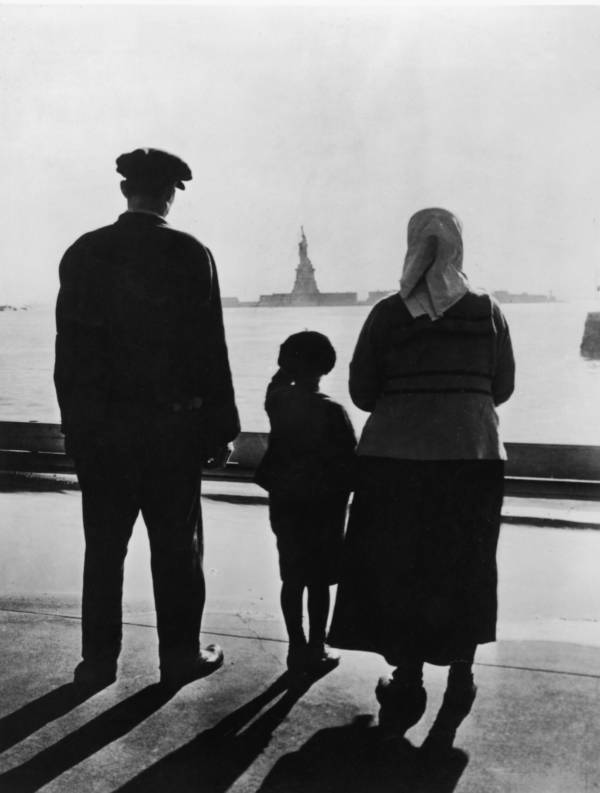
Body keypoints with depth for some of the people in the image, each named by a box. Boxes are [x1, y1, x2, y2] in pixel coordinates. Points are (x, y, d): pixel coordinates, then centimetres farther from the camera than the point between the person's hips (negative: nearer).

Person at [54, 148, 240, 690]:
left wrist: (75, 420, 9)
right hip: (171, 422, -3)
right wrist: (220, 422, -1)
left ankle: (98, 660, 18)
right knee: (176, 545, 8)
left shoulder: (83, 253, 2)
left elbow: (69, 346, 3)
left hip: (99, 425, 3)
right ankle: (180, 656, 17)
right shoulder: (190, 254, -7)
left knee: (104, 546, 12)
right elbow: (209, 346, -8)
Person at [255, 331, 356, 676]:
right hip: (323, 504, -4)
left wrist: (289, 367, 16)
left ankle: (298, 648, 17)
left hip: (285, 501, 4)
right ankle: (316, 650, 13)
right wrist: (343, 494, 3)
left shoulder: (277, 402, -4)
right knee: (318, 581, 6)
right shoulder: (332, 411, -15)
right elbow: (349, 460, -10)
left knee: (292, 579, 11)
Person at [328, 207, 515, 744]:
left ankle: (408, 685, 19)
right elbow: (503, 388, 3)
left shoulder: (387, 314, -5)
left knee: (399, 573, 12)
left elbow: (362, 392, -3)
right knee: (464, 574, 16)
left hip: (397, 457, -1)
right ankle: (459, 686, 26)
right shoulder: (487, 311, -2)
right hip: (474, 457, 1)